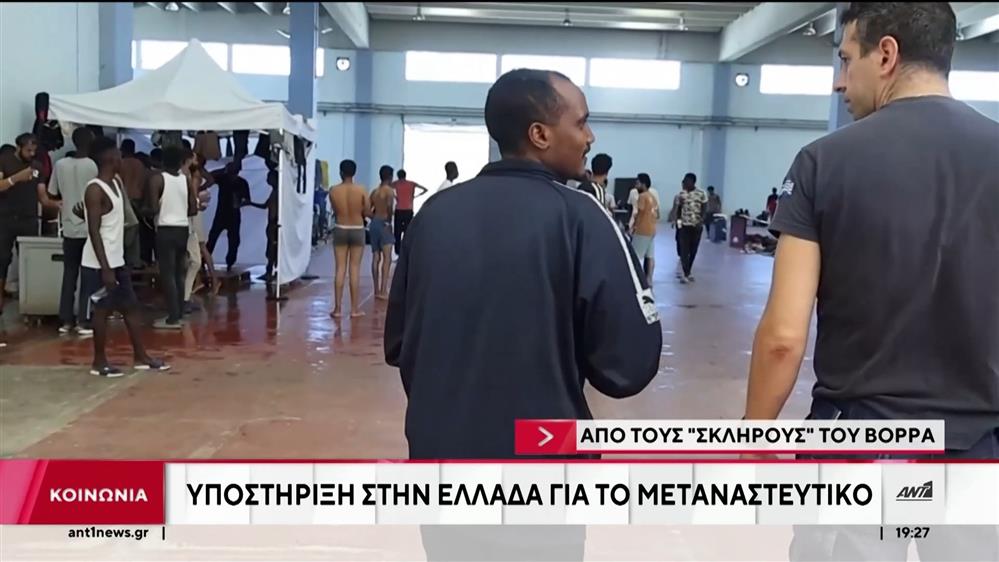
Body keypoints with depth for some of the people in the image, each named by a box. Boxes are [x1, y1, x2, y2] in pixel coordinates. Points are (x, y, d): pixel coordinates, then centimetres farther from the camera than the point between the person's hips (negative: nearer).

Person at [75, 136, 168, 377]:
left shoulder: (116, 183, 10)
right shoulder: (95, 190, -17)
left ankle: (141, 357, 21)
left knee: (131, 306, 12)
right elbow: (94, 232, -21)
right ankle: (99, 362, 13)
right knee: (103, 310, 0)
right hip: (100, 263, -9)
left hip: (117, 260, 9)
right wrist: (105, 269, -23)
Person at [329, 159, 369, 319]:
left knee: (340, 268, 6)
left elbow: (335, 211, 3)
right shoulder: (361, 190, -9)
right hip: (357, 230, -1)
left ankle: (337, 308, 7)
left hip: (340, 230, 1)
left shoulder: (333, 190, -6)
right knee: (355, 269, 4)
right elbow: (367, 213, -4)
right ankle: (354, 309, 7)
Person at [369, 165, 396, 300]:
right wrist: (389, 220, -17)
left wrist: (375, 218, 12)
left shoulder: (374, 191, 13)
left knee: (376, 257, 10)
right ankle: (383, 291, -18)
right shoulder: (389, 190, -7)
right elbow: (389, 205, -27)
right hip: (384, 223, -7)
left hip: (374, 223, 7)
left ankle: (377, 290, 14)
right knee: (387, 258, -9)